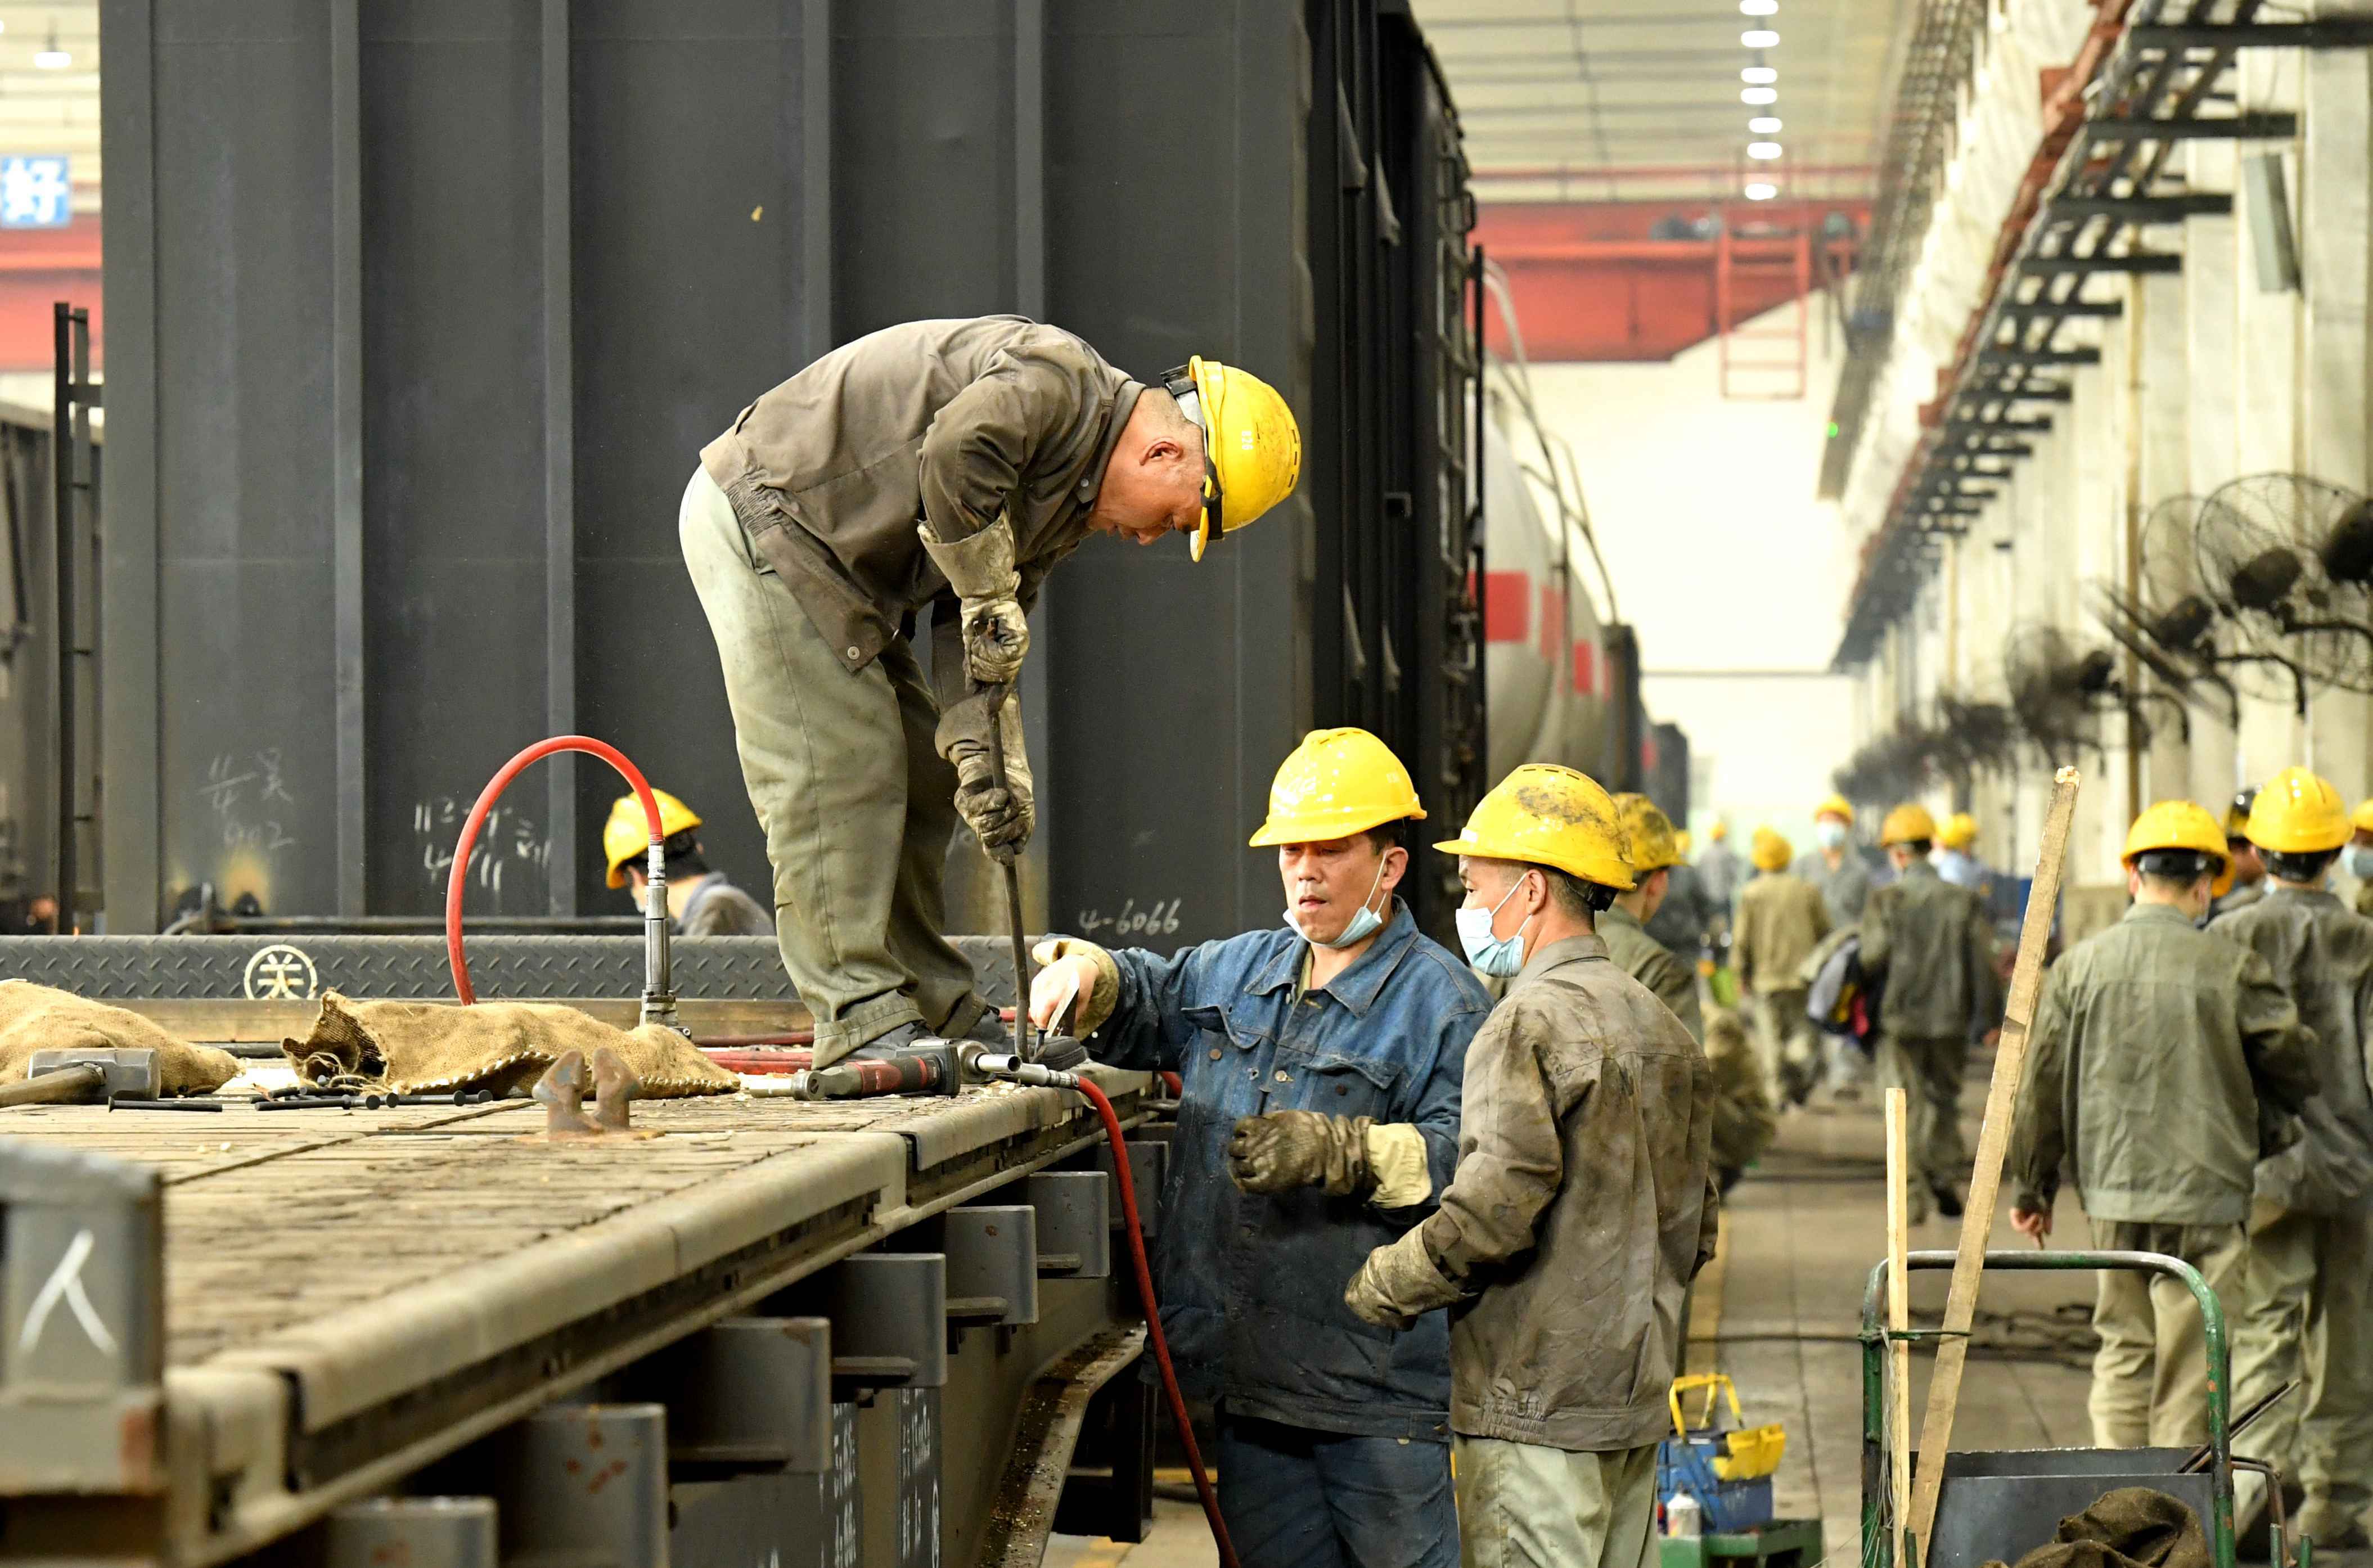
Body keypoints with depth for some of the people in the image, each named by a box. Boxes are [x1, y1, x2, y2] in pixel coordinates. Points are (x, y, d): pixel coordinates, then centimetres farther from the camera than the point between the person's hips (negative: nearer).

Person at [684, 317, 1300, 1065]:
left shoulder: (1073, 503, 11)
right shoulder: (1055, 376, -19)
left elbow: (975, 634, 8)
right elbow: (955, 454, -36)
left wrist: (984, 754, -6)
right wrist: (992, 602, -24)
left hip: (833, 567, 10)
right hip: (759, 513, -10)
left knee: (919, 776, 12)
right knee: (836, 771, -11)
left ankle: (935, 1005, 20)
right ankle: (862, 1018, -9)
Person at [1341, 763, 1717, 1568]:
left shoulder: (1530, 1023, -14)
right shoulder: (1667, 1030, 14)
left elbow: (1495, 1208, -22)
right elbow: (1695, 1231, 19)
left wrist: (1380, 1289, -10)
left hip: (1536, 1409, -9)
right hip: (1637, 1396, 9)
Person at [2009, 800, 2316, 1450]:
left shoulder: (2080, 965, 1)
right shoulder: (2231, 968, -8)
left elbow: (2041, 1085, 5)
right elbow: (2294, 1069, -2)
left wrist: (2032, 1185, 16)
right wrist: (2251, 1117, 20)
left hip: (2112, 1194, 3)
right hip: (2205, 1194, -3)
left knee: (2124, 1349, 16)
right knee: (2190, 1363, 3)